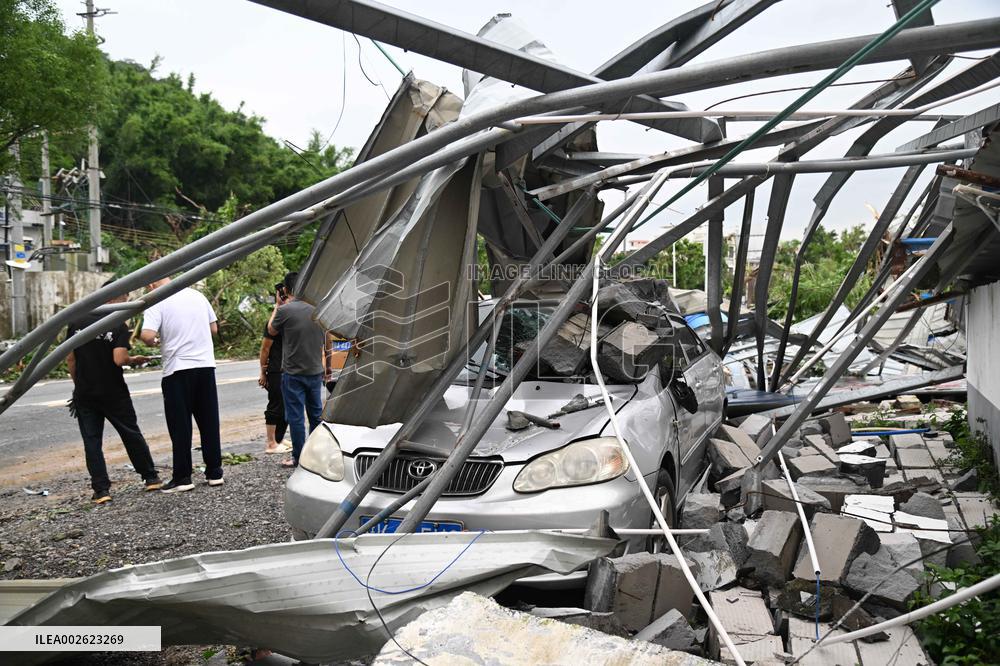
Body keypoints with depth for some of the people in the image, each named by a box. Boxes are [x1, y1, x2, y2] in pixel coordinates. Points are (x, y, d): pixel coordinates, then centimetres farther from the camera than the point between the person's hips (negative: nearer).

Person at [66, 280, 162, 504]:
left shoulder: (76, 323, 2)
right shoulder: (118, 325, -11)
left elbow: (70, 359, 5)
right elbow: (119, 359, -22)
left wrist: (79, 385, 14)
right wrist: (133, 360, -2)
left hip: (84, 394, 3)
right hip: (113, 393, -3)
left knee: (92, 441, 7)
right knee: (132, 435, 12)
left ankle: (101, 490, 5)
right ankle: (150, 478, 21)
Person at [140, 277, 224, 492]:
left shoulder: (157, 303, -6)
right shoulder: (197, 295, 9)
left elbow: (147, 335, -18)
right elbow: (214, 329, 14)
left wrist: (155, 342, 3)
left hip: (178, 369, -5)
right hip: (206, 364, 5)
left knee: (180, 426, 3)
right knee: (209, 421, 11)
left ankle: (182, 478, 6)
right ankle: (214, 472, 16)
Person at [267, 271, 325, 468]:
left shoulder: (284, 310, -14)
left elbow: (271, 331, 5)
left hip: (293, 373, -5)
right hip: (315, 371, 5)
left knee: (295, 416, 3)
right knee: (316, 414, 15)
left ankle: (298, 458, 8)